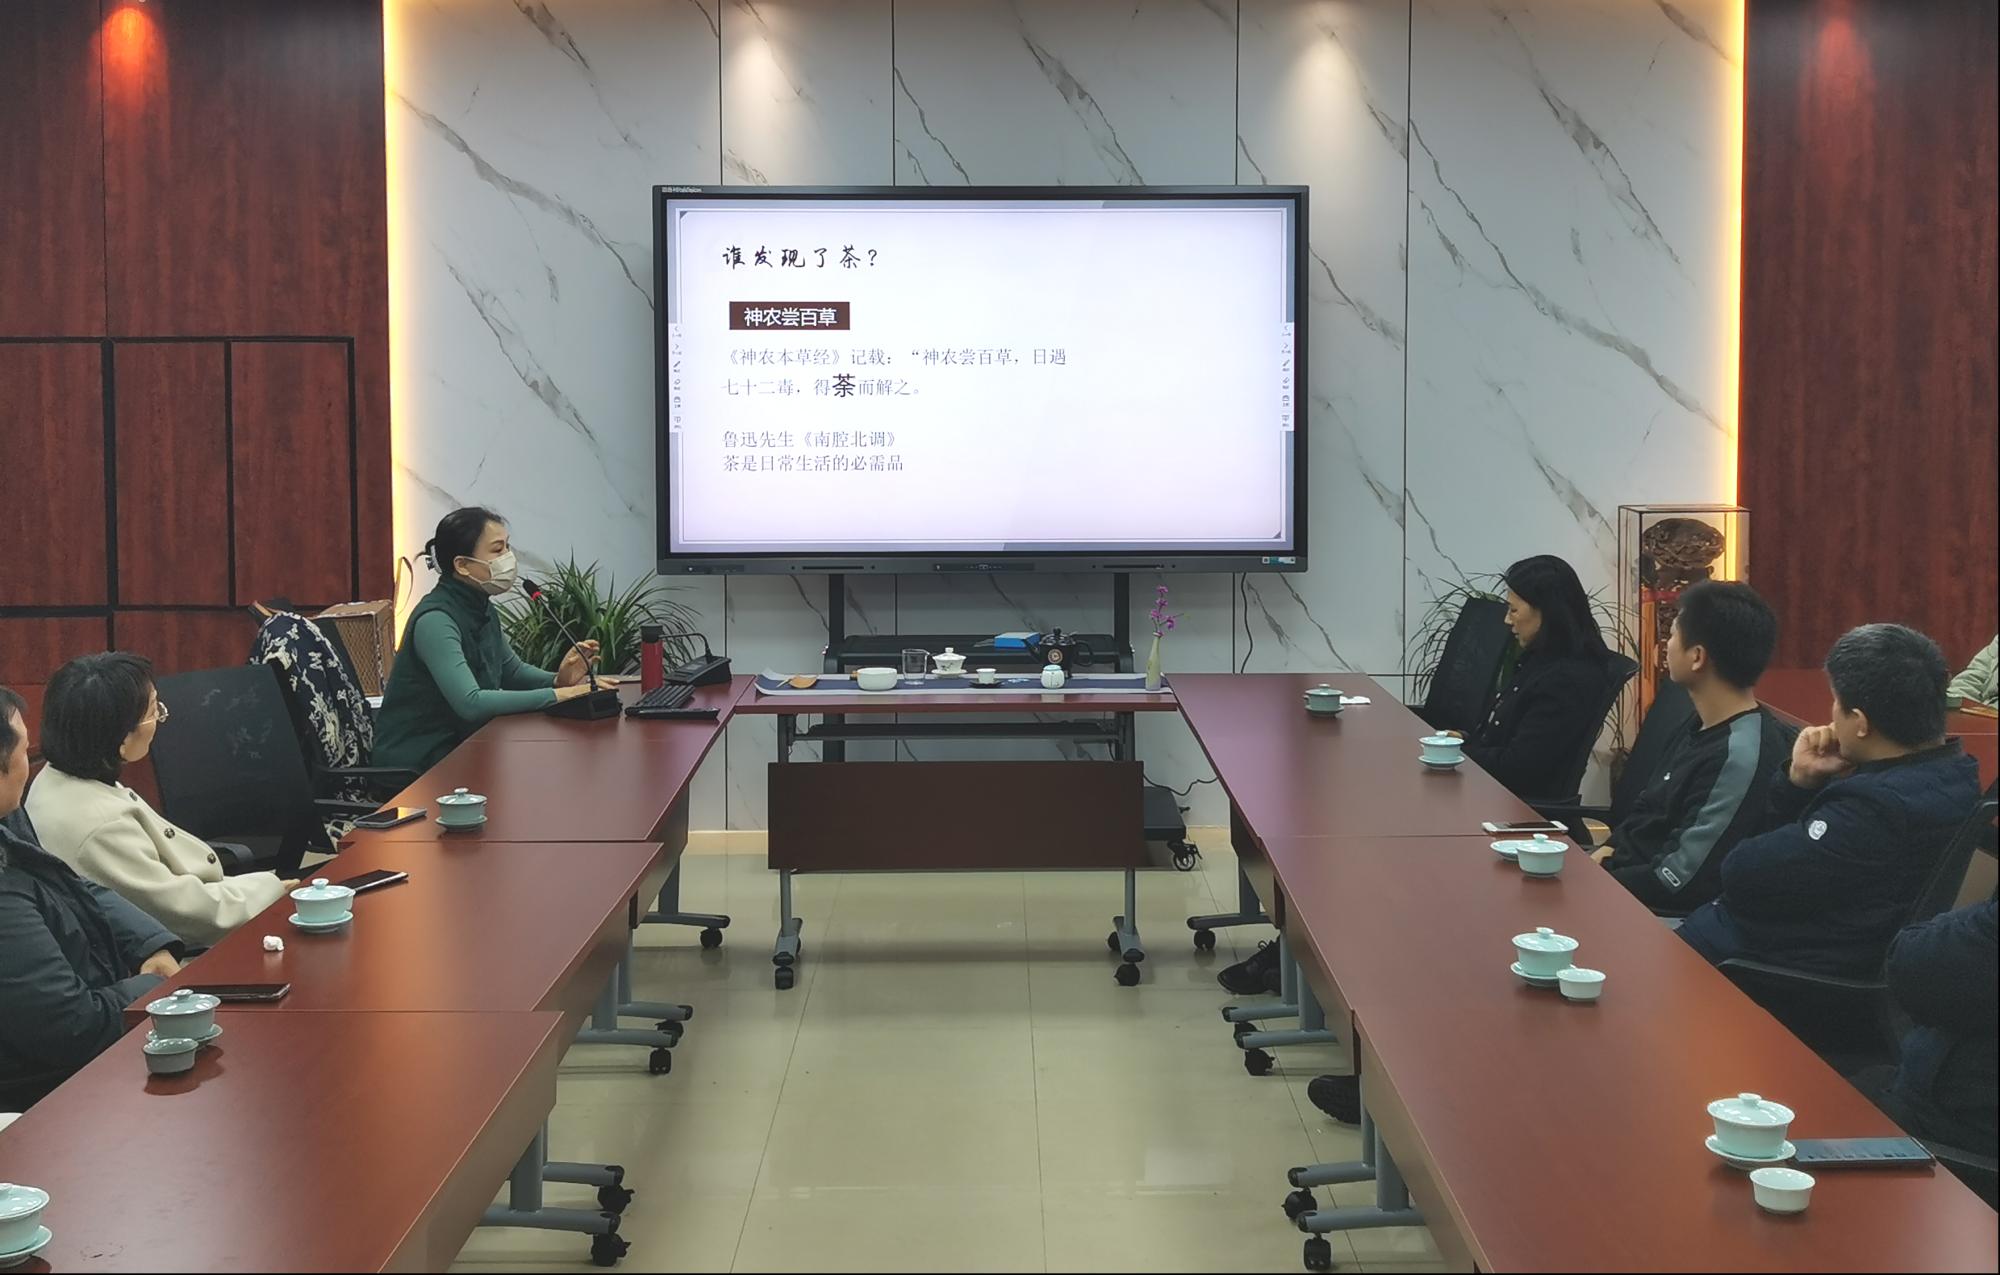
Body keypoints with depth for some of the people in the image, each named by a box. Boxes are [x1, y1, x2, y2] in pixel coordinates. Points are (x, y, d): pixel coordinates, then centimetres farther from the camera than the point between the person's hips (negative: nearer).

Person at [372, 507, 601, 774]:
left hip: (459, 746, 8)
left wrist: (559, 680, -4)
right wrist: (556, 695, -29)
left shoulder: (483, 610, 6)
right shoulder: (435, 620, -22)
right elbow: (471, 703, -31)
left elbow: (513, 672, 18)